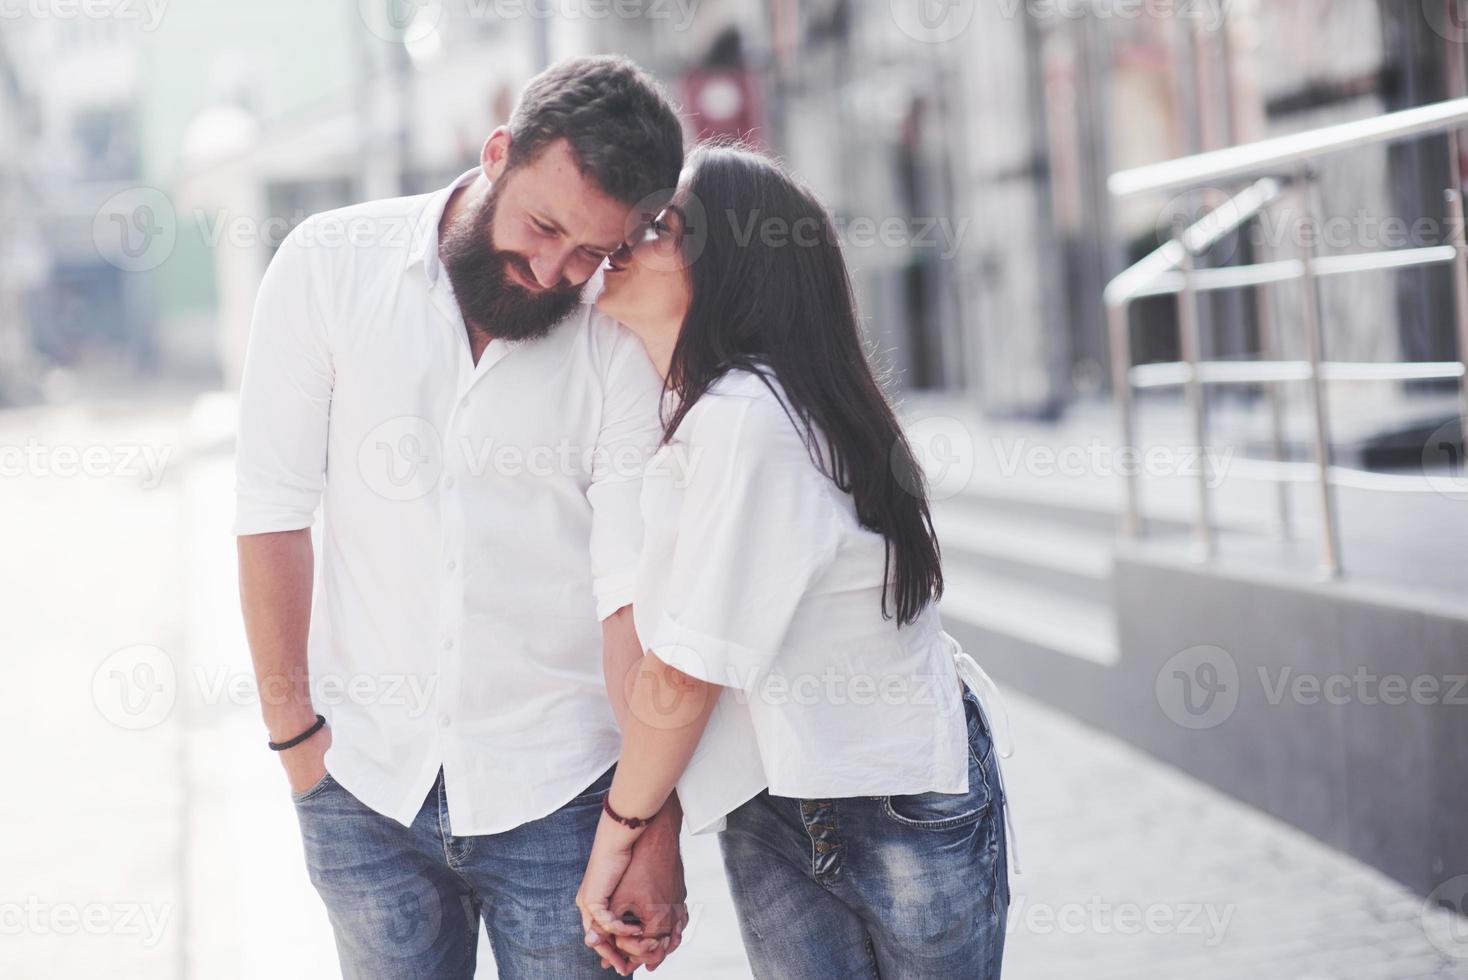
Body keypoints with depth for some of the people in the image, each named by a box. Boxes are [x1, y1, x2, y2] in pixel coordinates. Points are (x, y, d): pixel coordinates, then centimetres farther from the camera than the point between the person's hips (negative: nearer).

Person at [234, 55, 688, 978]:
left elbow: (638, 588, -11)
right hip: (364, 784, 1)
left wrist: (655, 823, -14)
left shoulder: (622, 338, -8)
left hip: (556, 790, -1)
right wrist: (293, 729, -2)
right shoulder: (331, 265, -5)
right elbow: (275, 509, -2)